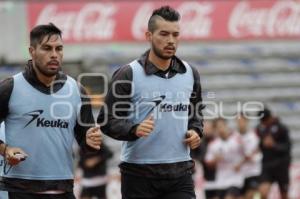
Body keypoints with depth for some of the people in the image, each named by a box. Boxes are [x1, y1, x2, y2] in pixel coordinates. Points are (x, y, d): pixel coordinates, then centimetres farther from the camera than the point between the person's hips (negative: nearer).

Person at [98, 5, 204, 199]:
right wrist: (134, 130, -25)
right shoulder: (128, 75, -7)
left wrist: (196, 132, 2)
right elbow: (108, 120, -6)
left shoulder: (190, 74, 8)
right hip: (139, 174, -3)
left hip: (180, 173, 3)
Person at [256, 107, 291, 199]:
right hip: (266, 165, 3)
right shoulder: (260, 128, 2)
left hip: (281, 165, -3)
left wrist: (274, 145, -28)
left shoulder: (281, 128, -11)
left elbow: (287, 147, -13)